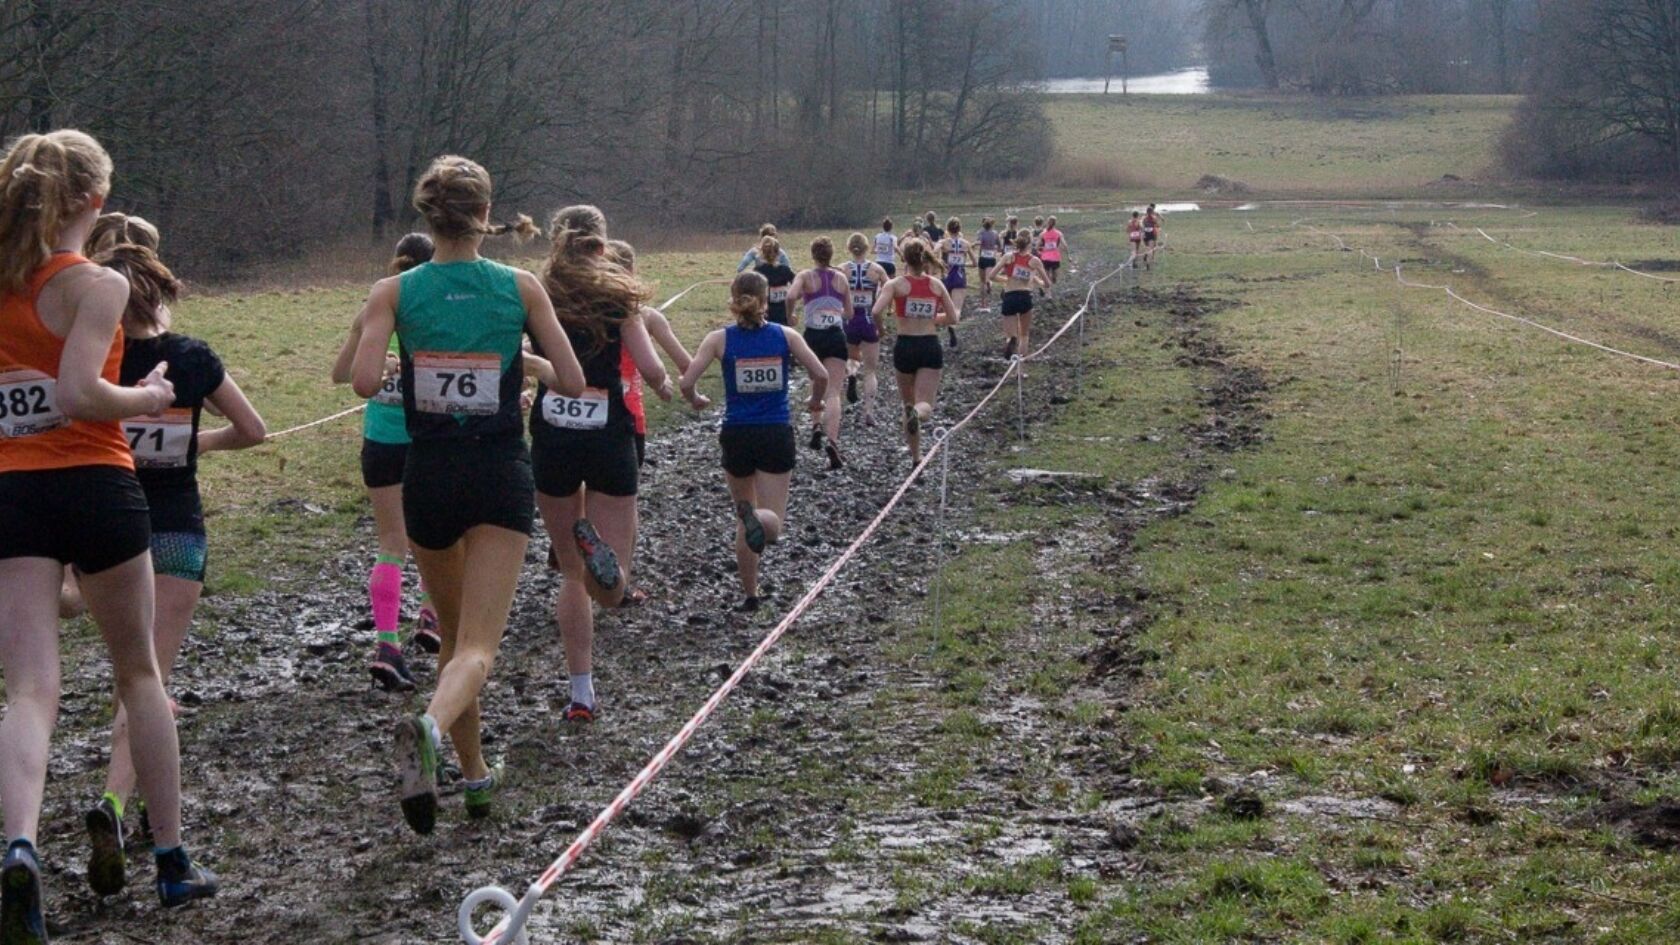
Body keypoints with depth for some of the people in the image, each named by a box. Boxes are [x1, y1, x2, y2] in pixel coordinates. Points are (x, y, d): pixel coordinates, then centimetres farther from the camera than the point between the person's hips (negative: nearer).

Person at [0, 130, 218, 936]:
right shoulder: (97, 285, -10)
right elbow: (77, 394, -22)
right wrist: (148, 398, -5)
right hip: (95, 485, -3)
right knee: (138, 673, 15)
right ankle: (171, 860, 23)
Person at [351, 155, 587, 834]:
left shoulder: (395, 293, -2)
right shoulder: (520, 287, -2)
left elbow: (364, 381, -14)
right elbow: (572, 382, -3)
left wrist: (397, 381, 7)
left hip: (428, 474, 2)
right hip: (502, 473, -2)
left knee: (454, 632, 22)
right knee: (477, 645, -8)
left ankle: (476, 774, 28)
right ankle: (430, 726, -39)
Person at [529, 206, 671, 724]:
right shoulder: (618, 296, 1)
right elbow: (650, 369, -6)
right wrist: (665, 386, 17)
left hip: (551, 435, 2)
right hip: (608, 435, -2)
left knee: (573, 574, 15)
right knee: (610, 589, 3)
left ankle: (582, 694, 12)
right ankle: (597, 543, -31)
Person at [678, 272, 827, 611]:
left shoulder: (720, 339, -4)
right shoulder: (785, 336, -1)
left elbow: (686, 382, -11)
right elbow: (821, 375, -7)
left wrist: (695, 401, 11)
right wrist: (815, 402, 14)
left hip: (737, 435, 1)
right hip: (777, 435, -1)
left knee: (744, 517, 20)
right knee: (772, 524, 0)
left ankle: (750, 594, 20)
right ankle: (760, 519, -36)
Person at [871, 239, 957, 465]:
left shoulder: (896, 284, -3)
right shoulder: (937, 285, 5)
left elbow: (877, 312, -17)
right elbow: (952, 318, 10)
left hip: (905, 346, 0)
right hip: (931, 346, 0)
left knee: (909, 403, 18)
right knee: (925, 404, -5)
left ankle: (916, 456, 22)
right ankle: (918, 413, -42)